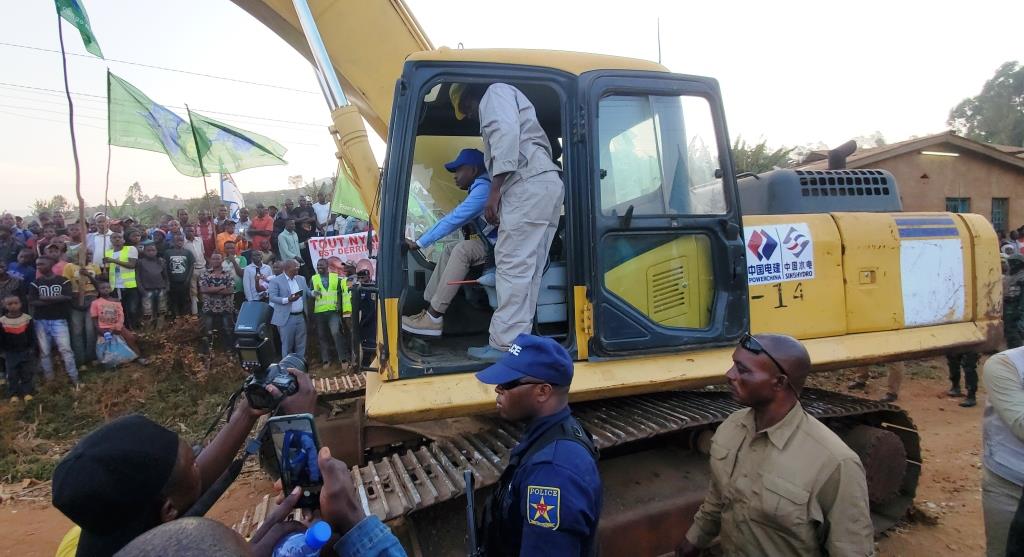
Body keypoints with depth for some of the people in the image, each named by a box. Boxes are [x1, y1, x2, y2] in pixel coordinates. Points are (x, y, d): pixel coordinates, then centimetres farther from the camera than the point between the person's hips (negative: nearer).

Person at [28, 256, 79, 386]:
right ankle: (49, 379, 17)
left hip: (59, 320, -3)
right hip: (41, 321, 3)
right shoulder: (35, 283, 7)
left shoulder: (63, 281, 0)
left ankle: (74, 378, -4)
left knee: (65, 349, -8)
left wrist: (45, 298, -11)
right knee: (44, 351, 7)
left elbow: (67, 297, -15)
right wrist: (55, 300, -13)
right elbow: (31, 302, -4)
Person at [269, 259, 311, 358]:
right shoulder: (276, 281, -7)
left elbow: (308, 293, 15)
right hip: (286, 318, -5)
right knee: (287, 345, 3)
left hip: (301, 316, 5)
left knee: (301, 344, 12)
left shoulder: (301, 279, 11)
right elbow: (272, 297, -13)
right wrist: (287, 299, -26)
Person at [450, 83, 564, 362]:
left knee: (512, 266, -13)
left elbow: (506, 133, -12)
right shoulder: (512, 103, 37)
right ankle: (518, 342, 6)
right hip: (548, 183, 10)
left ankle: (505, 345, -14)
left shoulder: (495, 93, 9)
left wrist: (495, 191, -18)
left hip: (530, 184, -10)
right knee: (528, 270, 5)